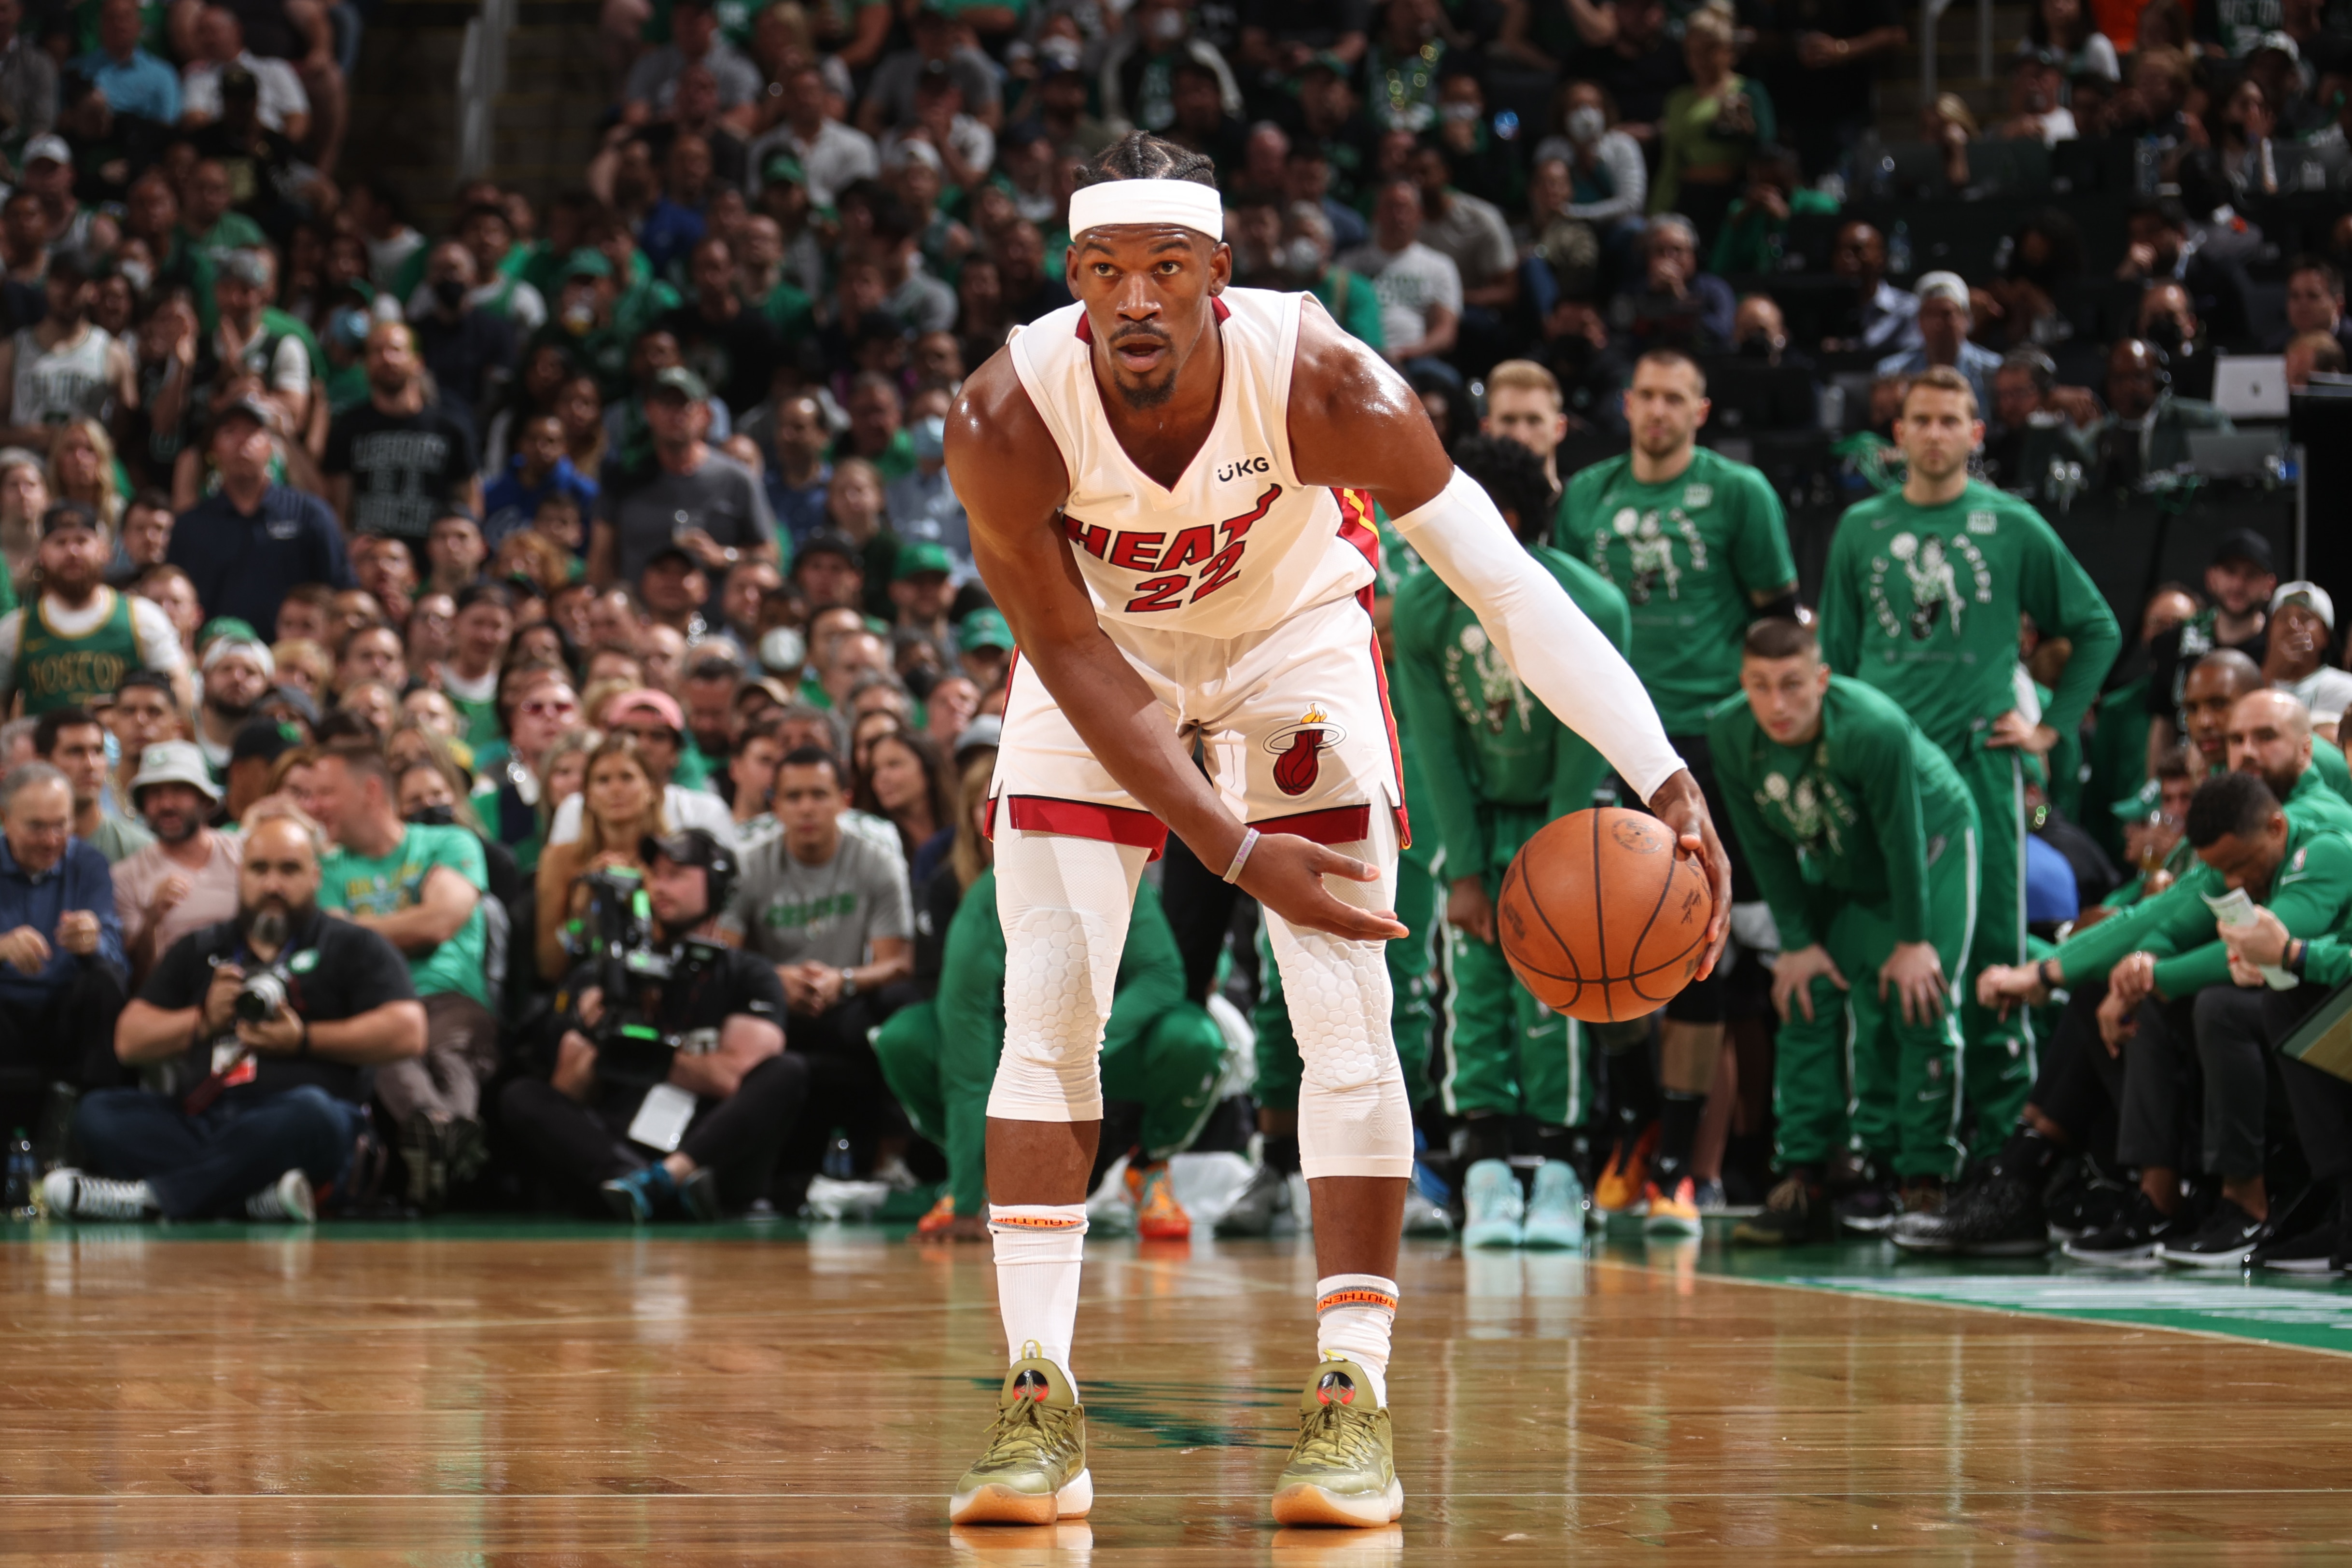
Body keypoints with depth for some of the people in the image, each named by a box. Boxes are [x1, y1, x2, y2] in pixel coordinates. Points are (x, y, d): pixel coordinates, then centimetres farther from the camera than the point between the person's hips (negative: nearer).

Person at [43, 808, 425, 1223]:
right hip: (198, 1122, 4)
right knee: (97, 1113, -23)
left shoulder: (352, 947, 16)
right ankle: (261, 1193, -40)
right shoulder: (200, 949, 28)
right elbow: (129, 1042, 20)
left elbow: (406, 1033, 0)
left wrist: (303, 1039, -3)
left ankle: (152, 1197, -36)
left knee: (311, 1113, -39)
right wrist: (204, 1021, 4)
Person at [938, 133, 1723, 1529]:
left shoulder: (1322, 383, -34)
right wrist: (1234, 851, -28)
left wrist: (1663, 777, -40)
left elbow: (1506, 580, -30)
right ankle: (1043, 1412, -5)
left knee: (1348, 1019, -11)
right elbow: (1071, 655, -22)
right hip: (1104, 645, 1)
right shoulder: (1008, 420, -32)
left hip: (1294, 635, 0)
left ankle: (1355, 1404, -4)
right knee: (1048, 1010, -10)